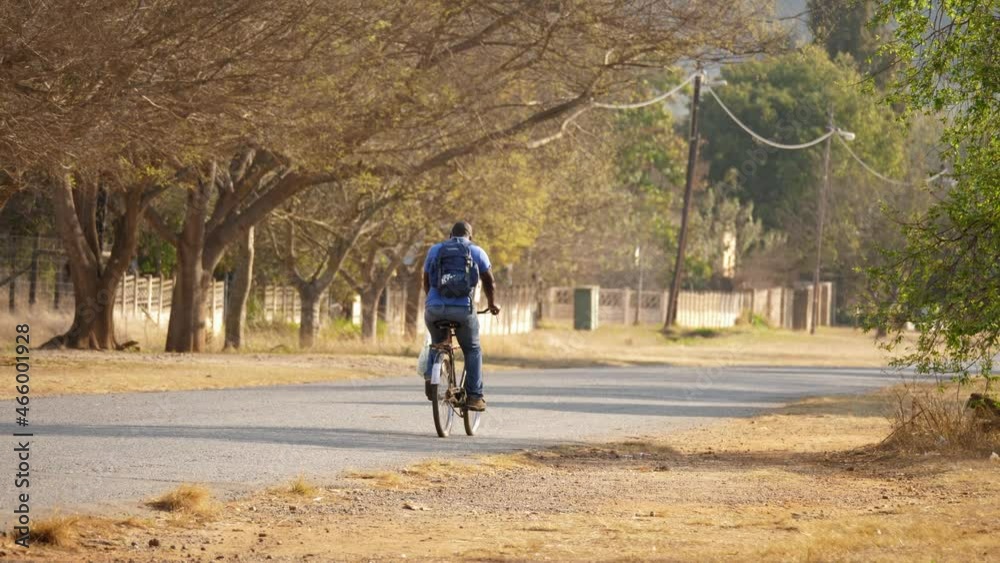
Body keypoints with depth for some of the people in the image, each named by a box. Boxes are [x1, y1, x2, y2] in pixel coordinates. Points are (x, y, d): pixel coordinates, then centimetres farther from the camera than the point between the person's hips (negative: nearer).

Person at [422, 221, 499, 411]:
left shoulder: (435, 250, 17)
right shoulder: (476, 252, 12)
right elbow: (488, 281, 19)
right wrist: (492, 304, 37)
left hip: (434, 309, 2)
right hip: (463, 310, -2)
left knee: (437, 344, 29)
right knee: (472, 350, 17)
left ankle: (430, 375, 5)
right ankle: (474, 396, 9)